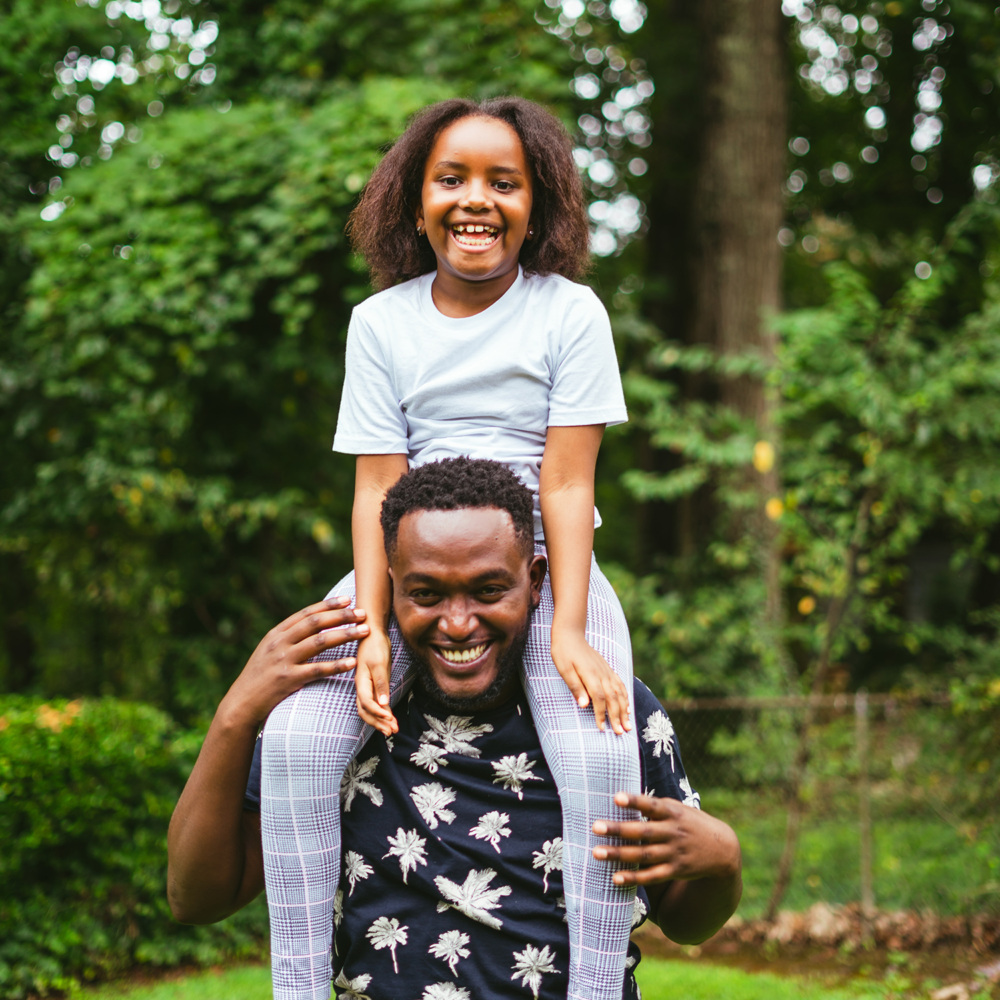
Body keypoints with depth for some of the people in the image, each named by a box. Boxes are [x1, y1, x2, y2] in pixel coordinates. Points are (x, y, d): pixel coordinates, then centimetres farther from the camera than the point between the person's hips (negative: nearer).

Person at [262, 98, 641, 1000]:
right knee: (295, 739, -21)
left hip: (543, 566, -1)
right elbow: (377, 486, -2)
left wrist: (567, 630, -18)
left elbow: (567, 482, -6)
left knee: (600, 759, -28)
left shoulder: (571, 312, -1)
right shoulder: (381, 322, 4)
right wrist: (372, 630, -15)